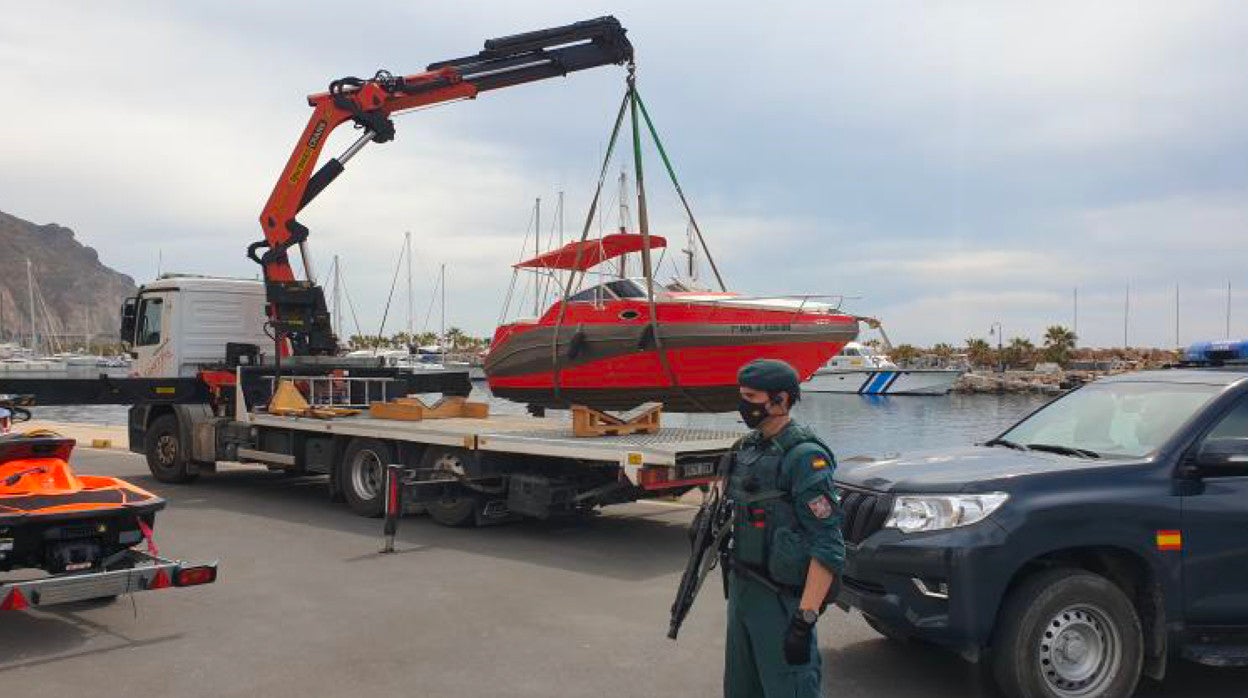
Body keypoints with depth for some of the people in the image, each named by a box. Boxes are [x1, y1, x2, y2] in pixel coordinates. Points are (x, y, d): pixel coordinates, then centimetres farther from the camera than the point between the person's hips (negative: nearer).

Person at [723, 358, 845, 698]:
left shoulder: (804, 456, -17)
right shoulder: (748, 447, 9)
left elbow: (829, 547, -20)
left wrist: (805, 620, -25)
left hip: (782, 601, -8)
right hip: (742, 590, 8)